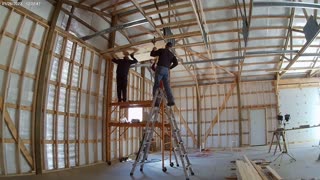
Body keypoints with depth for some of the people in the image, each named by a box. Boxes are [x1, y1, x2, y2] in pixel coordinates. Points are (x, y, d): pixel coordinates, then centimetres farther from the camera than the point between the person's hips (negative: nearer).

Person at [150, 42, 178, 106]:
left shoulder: (161, 50, 7)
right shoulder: (172, 54, 20)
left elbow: (152, 54, 7)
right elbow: (176, 63, 11)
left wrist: (154, 50, 28)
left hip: (160, 68, -4)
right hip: (166, 70, 4)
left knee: (156, 85, -4)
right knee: (167, 86, 2)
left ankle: (156, 101, -12)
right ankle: (171, 100, -12)